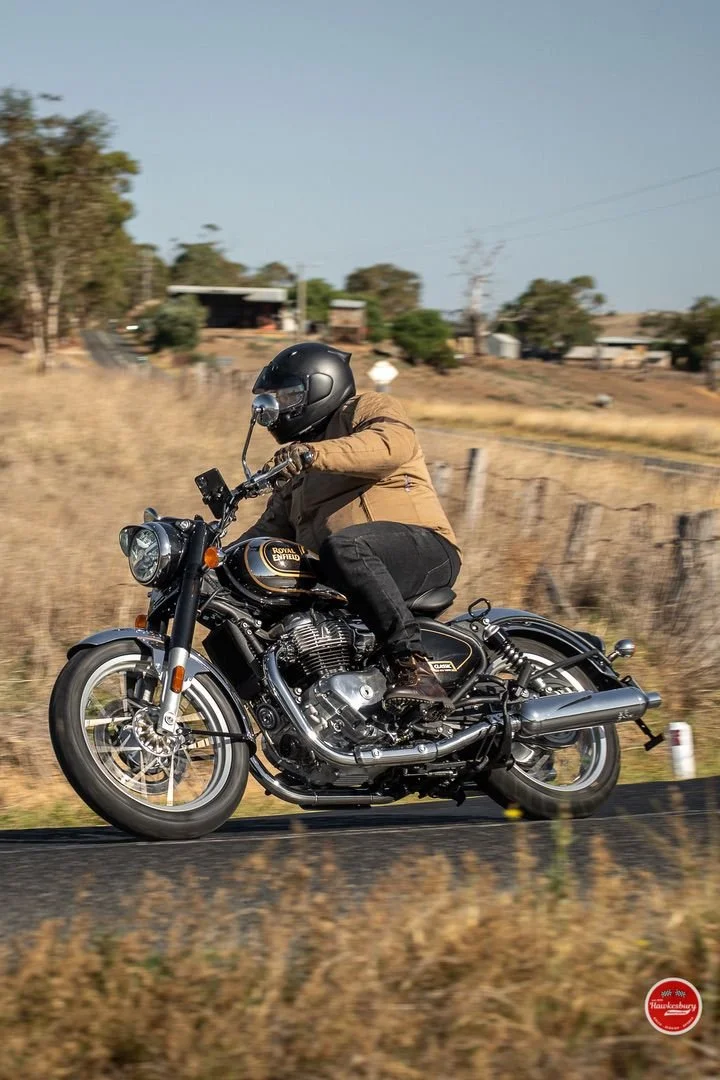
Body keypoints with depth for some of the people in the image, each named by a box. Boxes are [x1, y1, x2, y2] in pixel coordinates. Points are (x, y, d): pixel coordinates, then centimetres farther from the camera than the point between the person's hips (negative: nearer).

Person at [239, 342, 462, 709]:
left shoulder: (369, 409, 6)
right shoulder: (295, 475, 32)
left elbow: (395, 443, -18)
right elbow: (273, 527, 27)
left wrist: (315, 453, -30)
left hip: (420, 547, -8)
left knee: (344, 547, -41)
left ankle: (413, 664, -44)